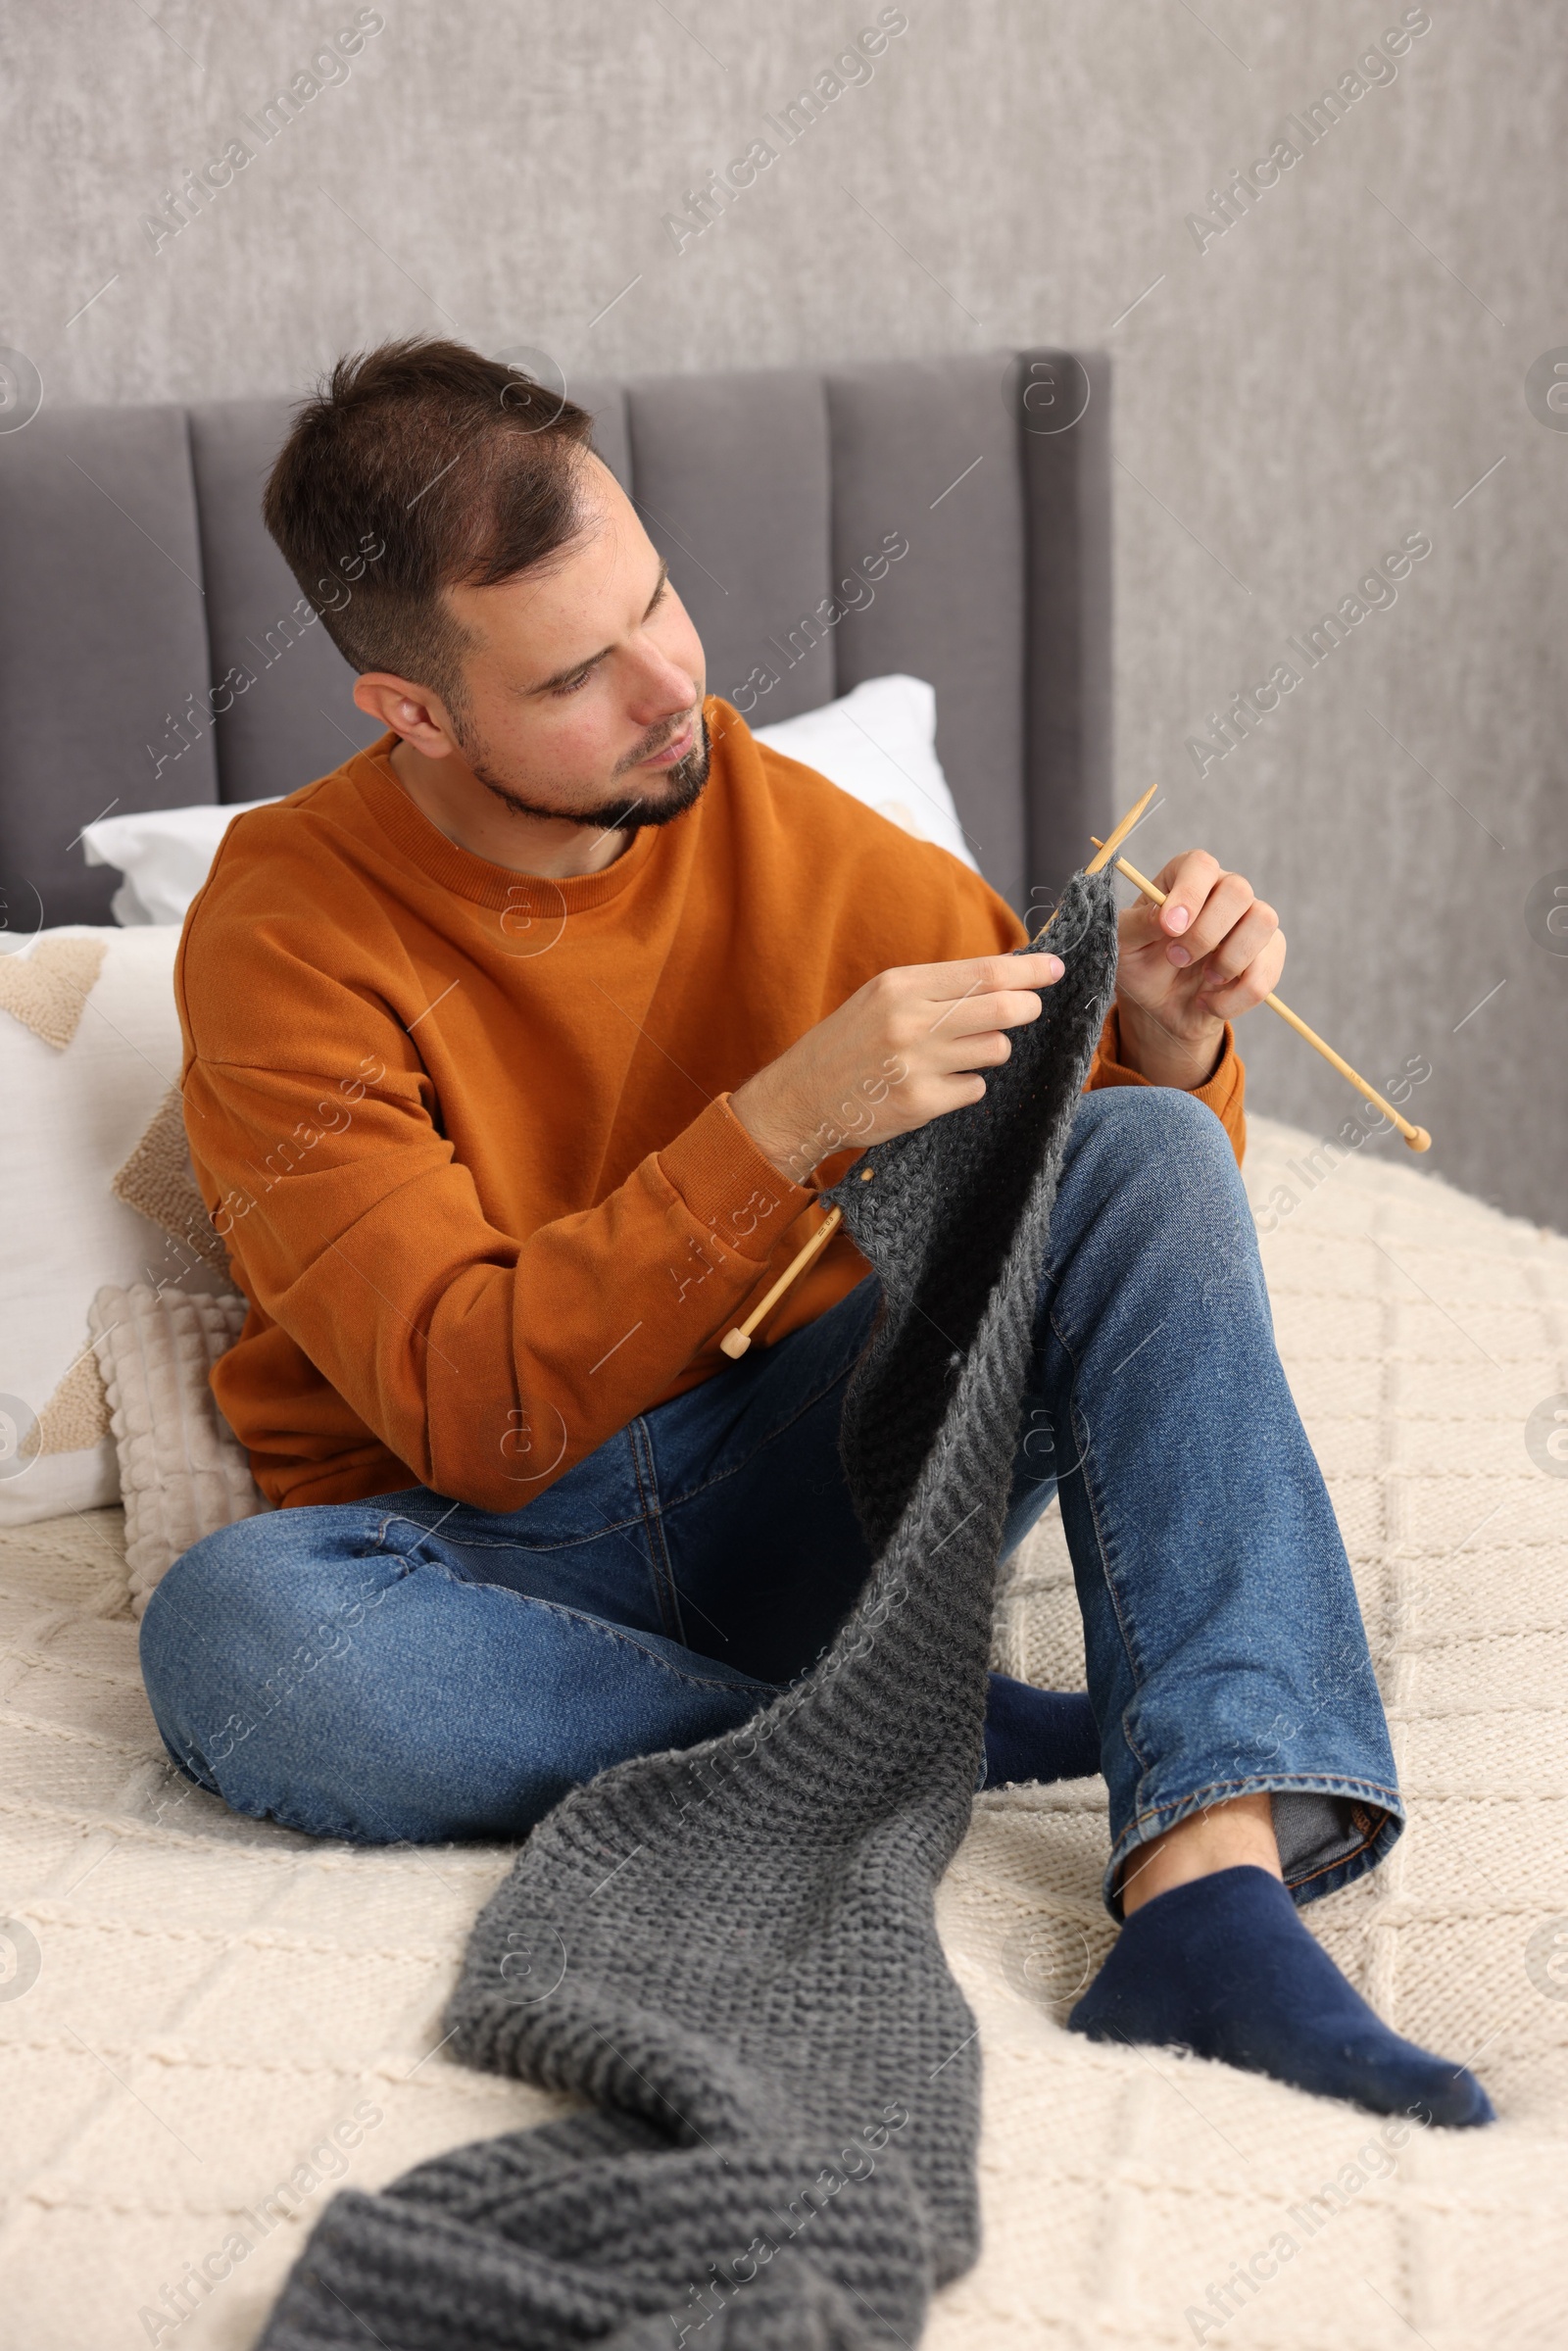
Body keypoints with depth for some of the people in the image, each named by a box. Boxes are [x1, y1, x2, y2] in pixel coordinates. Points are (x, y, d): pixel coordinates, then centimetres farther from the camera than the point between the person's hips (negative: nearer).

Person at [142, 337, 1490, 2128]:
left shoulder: (789, 826, -2)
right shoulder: (288, 932, -12)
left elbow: (1107, 1168, 7)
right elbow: (465, 1410, -20)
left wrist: (1165, 1041, -17)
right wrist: (785, 1123, -28)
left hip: (808, 1499, 3)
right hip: (492, 1550, -2)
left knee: (1152, 1157, -19)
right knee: (227, 1631, -36)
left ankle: (1212, 1880, -36)